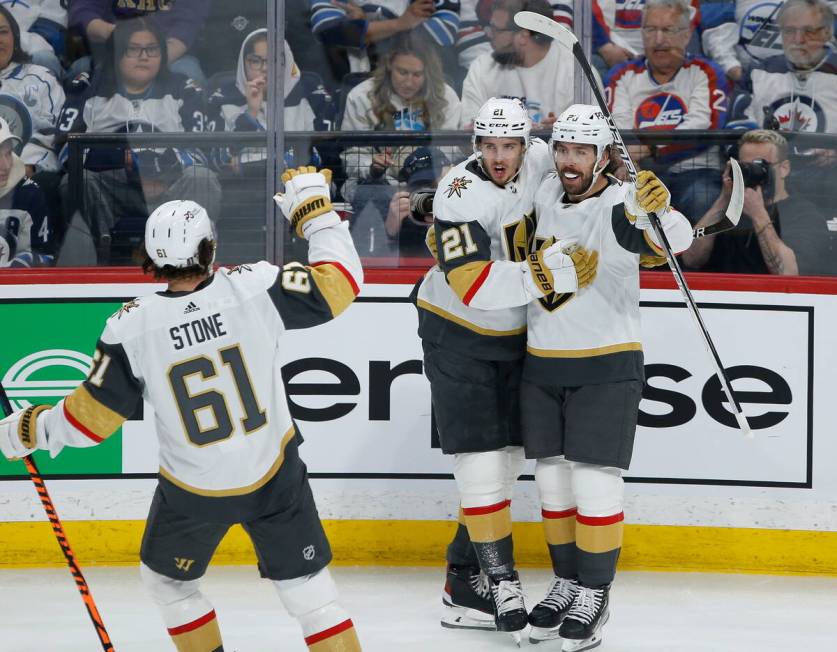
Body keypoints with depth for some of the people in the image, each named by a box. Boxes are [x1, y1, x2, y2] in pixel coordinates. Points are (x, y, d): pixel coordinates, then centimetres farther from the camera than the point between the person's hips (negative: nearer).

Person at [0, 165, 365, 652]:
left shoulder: (132, 328, -17)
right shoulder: (257, 287, -18)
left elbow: (93, 418, -8)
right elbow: (340, 281, -9)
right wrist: (314, 206, 3)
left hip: (193, 492, -1)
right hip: (274, 476, 1)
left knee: (168, 580, 25)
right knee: (306, 584, 12)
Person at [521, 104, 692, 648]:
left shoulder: (621, 205, -17)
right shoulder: (546, 194, 4)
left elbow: (675, 238, -35)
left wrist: (657, 212, -57)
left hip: (606, 368, -6)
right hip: (542, 365, 6)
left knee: (594, 483, -7)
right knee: (553, 481, 12)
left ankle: (595, 594, 7)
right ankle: (567, 583, 25)